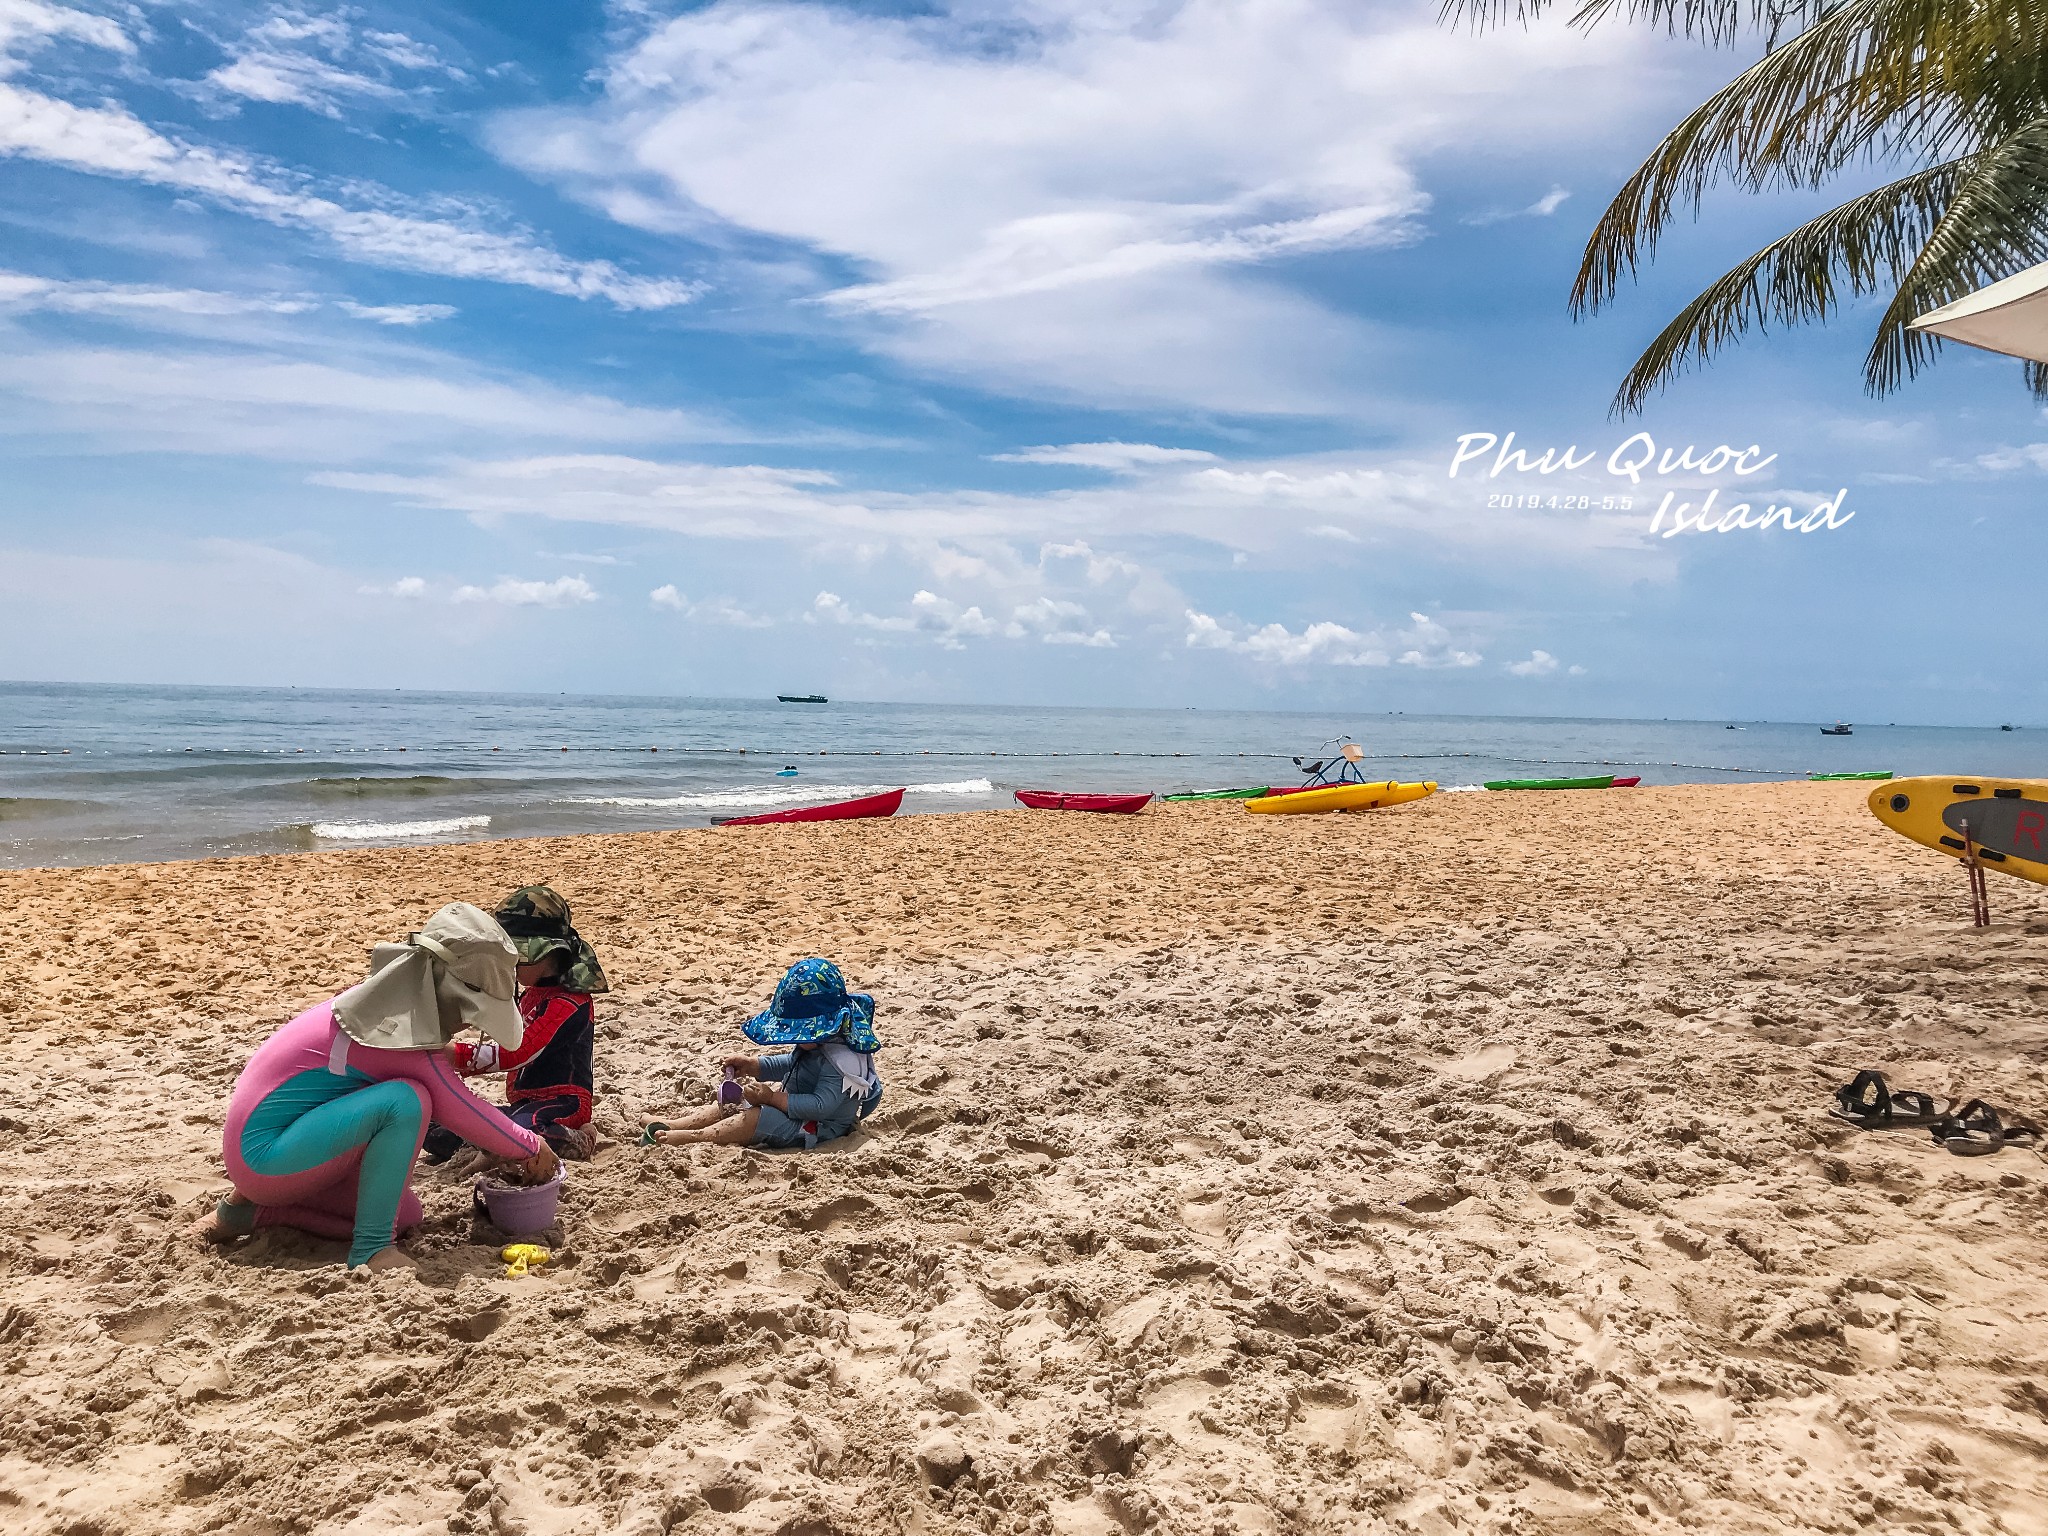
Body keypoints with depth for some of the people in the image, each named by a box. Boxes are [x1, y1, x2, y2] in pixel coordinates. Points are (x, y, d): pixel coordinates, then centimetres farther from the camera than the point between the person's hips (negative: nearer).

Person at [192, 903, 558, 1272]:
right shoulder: (404, 1038, -24)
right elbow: (465, 1113, -17)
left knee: (405, 1214, 5)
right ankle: (371, 1248, -19)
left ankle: (255, 1209, 11)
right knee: (407, 1100, -28)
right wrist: (533, 1149, -2)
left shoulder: (386, 1005, 3)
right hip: (263, 1154, -10)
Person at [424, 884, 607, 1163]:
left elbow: (517, 1052, -26)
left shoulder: (568, 1004, -16)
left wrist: (456, 1054, -28)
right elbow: (514, 1049, 25)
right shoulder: (532, 993, 17)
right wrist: (458, 1065, 11)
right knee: (438, 1137, -3)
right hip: (526, 1103, 10)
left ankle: (572, 1141, -16)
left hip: (562, 1103, -10)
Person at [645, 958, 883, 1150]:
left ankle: (691, 1137, -27)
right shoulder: (815, 1045, 6)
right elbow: (788, 1065, 19)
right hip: (795, 1106, 10)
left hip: (815, 1128, -10)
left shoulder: (840, 1061, -27)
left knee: (754, 1118, -27)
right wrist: (751, 1065, 3)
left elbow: (821, 1106, -33)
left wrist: (772, 1097, -32)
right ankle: (670, 1127, -5)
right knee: (732, 1102, 3)